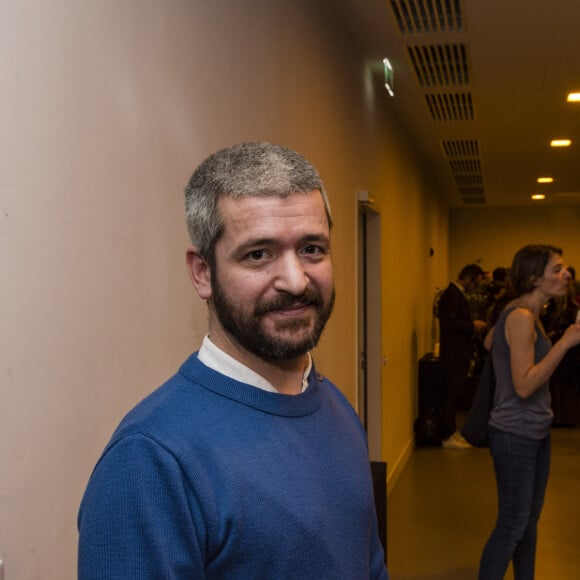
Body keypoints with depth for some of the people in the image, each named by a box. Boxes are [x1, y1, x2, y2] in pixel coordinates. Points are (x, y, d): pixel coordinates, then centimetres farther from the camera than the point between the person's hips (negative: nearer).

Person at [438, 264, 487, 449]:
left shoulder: (457, 294, 16)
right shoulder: (451, 294, -16)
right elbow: (450, 322, -25)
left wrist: (473, 327, 8)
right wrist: (473, 326, -15)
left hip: (459, 353, 10)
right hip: (454, 353, -10)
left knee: (455, 394, 15)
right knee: (453, 394, -5)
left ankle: (452, 432, 23)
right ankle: (448, 437, 1)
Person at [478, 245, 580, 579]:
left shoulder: (530, 315, 8)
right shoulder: (521, 317, -20)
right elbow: (524, 386, -24)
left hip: (535, 432, 9)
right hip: (515, 435, -9)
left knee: (530, 521, 17)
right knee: (512, 526, -2)